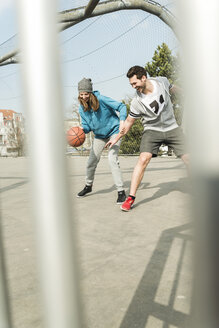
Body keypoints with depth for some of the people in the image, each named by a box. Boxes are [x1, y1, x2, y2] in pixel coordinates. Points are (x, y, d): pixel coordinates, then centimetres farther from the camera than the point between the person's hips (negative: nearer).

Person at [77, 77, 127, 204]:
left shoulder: (101, 99, -21)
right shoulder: (82, 108, -5)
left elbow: (122, 107, -20)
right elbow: (87, 126, 3)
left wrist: (122, 120, -37)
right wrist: (82, 130, -20)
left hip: (114, 131, -6)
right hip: (99, 135, 6)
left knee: (112, 159, -23)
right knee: (92, 161, 10)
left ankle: (121, 191, -15)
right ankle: (88, 186, 36)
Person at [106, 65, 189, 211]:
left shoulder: (162, 81, -10)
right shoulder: (137, 102, -16)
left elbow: (173, 89, 13)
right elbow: (129, 122, -3)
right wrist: (116, 138, 0)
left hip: (172, 128, 3)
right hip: (152, 130, -2)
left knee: (189, 159, -4)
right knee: (143, 159, -22)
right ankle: (131, 198, -13)